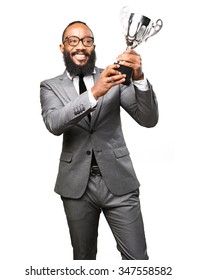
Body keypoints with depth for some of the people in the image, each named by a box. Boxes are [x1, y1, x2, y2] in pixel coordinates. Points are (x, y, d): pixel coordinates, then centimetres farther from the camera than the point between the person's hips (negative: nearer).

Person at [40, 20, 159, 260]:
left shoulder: (115, 79, 2)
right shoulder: (51, 86, 3)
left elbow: (148, 120, -6)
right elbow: (54, 123, -17)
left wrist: (139, 78, -24)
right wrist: (94, 93, -31)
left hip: (117, 180, 0)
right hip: (77, 184, 1)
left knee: (137, 257, 2)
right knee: (83, 256, 17)